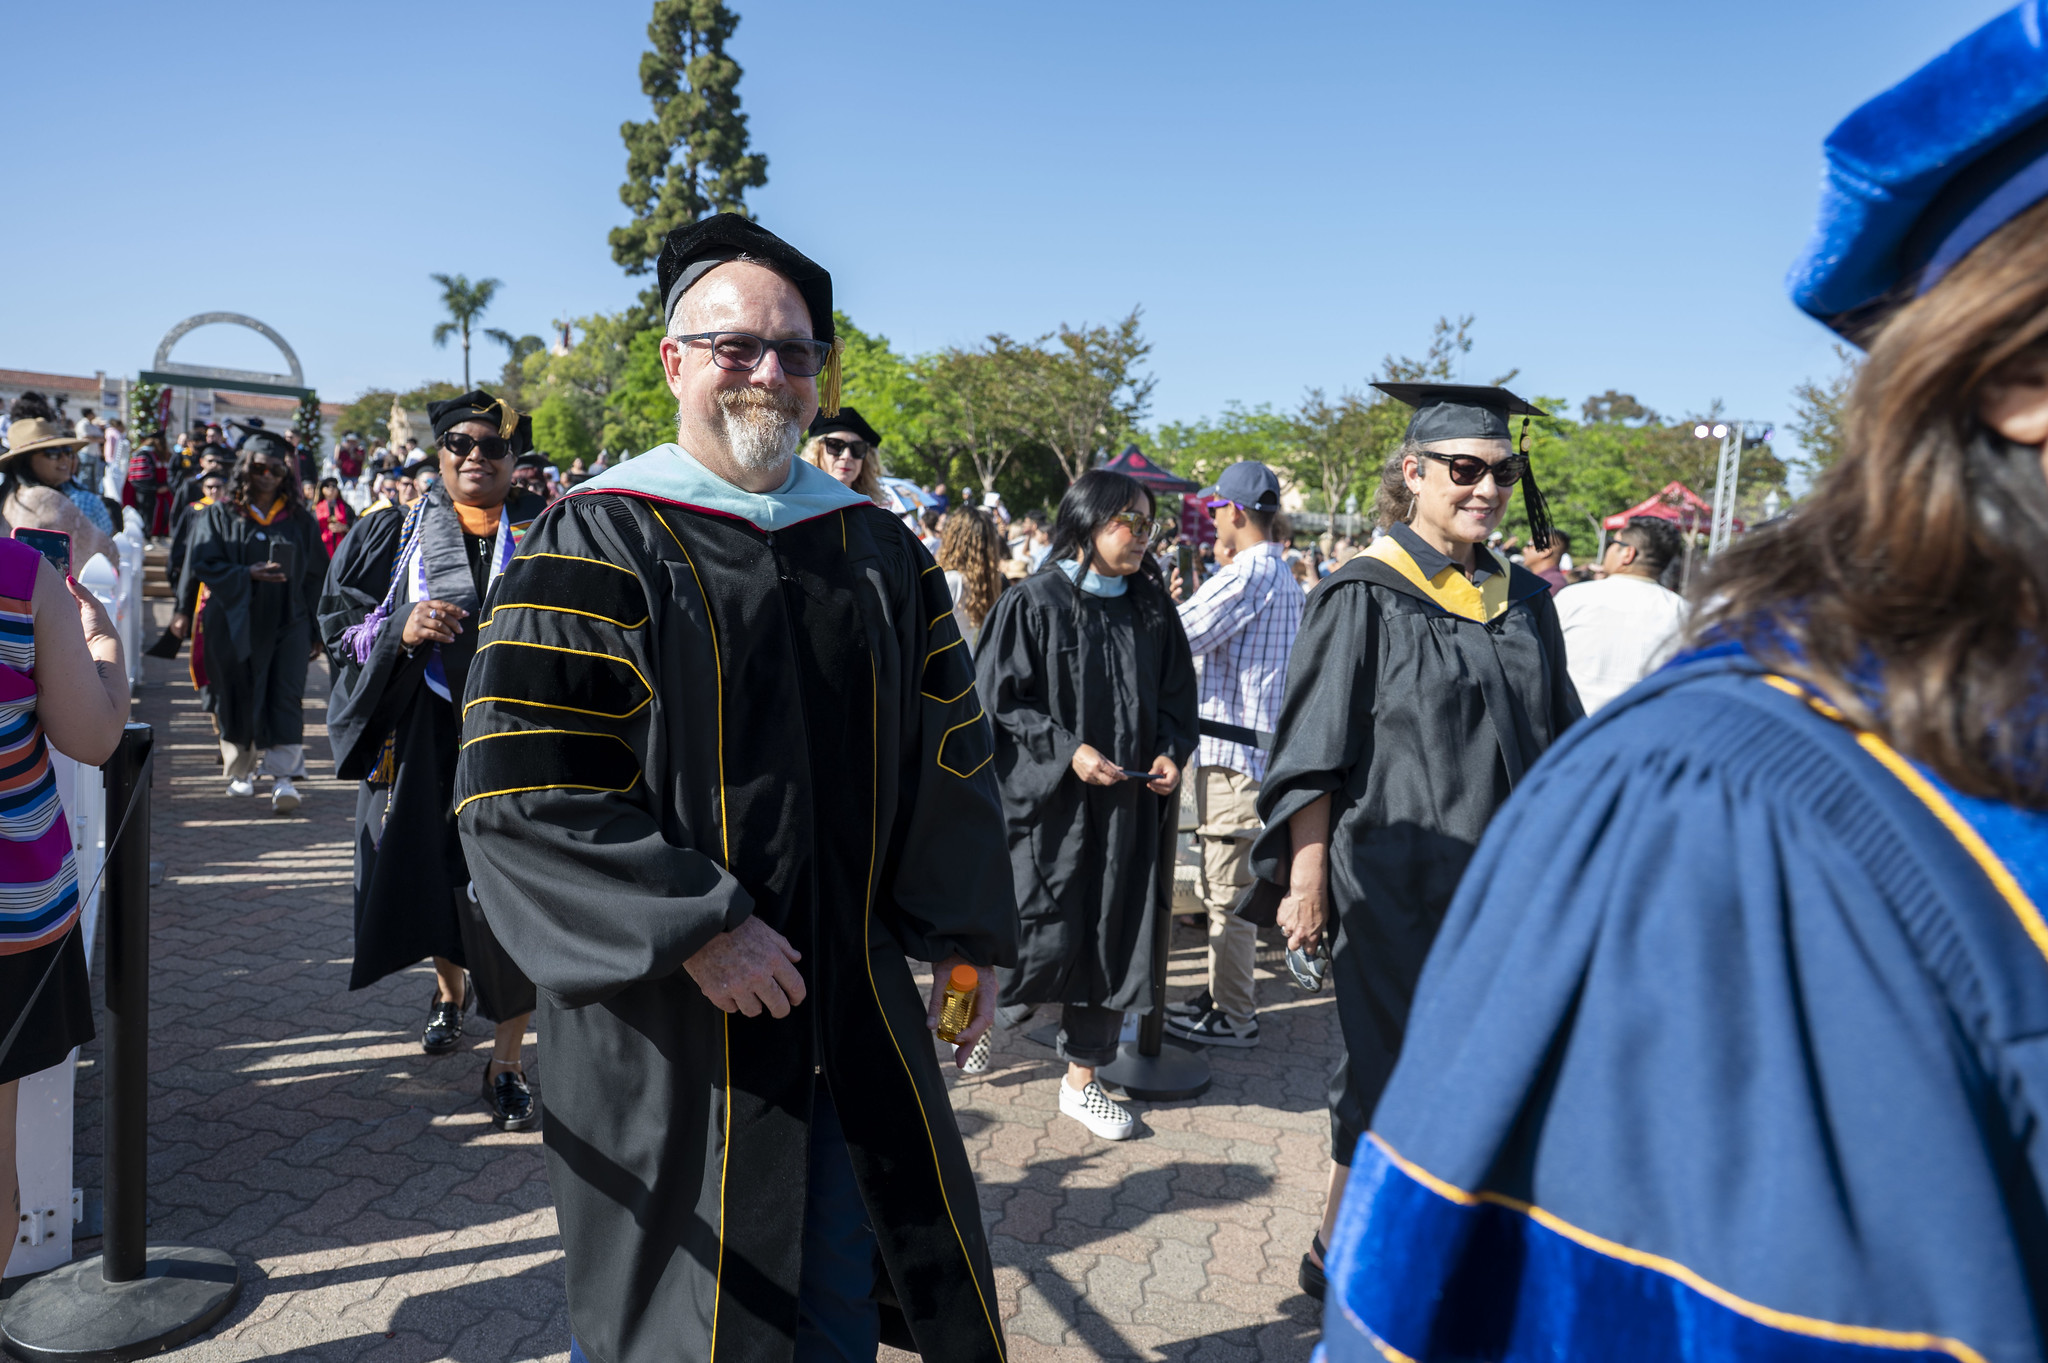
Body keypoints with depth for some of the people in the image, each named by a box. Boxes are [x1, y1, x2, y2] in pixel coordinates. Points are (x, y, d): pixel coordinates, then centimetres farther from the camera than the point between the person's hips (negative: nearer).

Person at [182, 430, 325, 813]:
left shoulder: (299, 519, 8)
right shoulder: (220, 515, 5)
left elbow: (315, 576, 9)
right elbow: (203, 564, -4)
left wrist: (317, 629, 5)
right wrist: (248, 574, -19)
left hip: (287, 623, 0)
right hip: (235, 624, 0)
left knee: (285, 697, -10)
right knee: (239, 699, 7)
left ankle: (284, 777, -15)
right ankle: (241, 770, 24)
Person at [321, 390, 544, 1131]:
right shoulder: (394, 532, 10)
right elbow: (339, 620, 8)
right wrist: (400, 629, -11)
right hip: (423, 739, 2)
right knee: (432, 878, 13)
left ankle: (507, 1062, 7)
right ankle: (450, 988, 46)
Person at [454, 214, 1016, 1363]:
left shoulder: (877, 548, 7)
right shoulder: (598, 545, -8)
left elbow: (949, 749, 11)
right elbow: (518, 791, -14)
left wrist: (966, 935, 8)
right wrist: (693, 929, -21)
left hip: (856, 1005, 4)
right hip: (667, 1021, -4)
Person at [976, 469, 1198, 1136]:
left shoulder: (1151, 608, 6)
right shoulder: (1034, 603, -8)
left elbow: (1175, 695, 15)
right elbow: (995, 700, -8)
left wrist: (1170, 754, -3)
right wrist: (1067, 751, -16)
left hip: (1129, 802, 5)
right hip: (1050, 799, -5)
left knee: (1113, 937, 8)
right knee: (1047, 940, -4)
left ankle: (1082, 1077, 22)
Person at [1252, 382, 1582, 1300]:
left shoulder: (1524, 602, 8)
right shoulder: (1366, 597, -9)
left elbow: (1559, 745, 15)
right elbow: (1312, 754, -10)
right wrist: (1307, 882, -13)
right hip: (1397, 885, -5)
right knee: (1395, 1073, 5)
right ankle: (1342, 1252, 24)